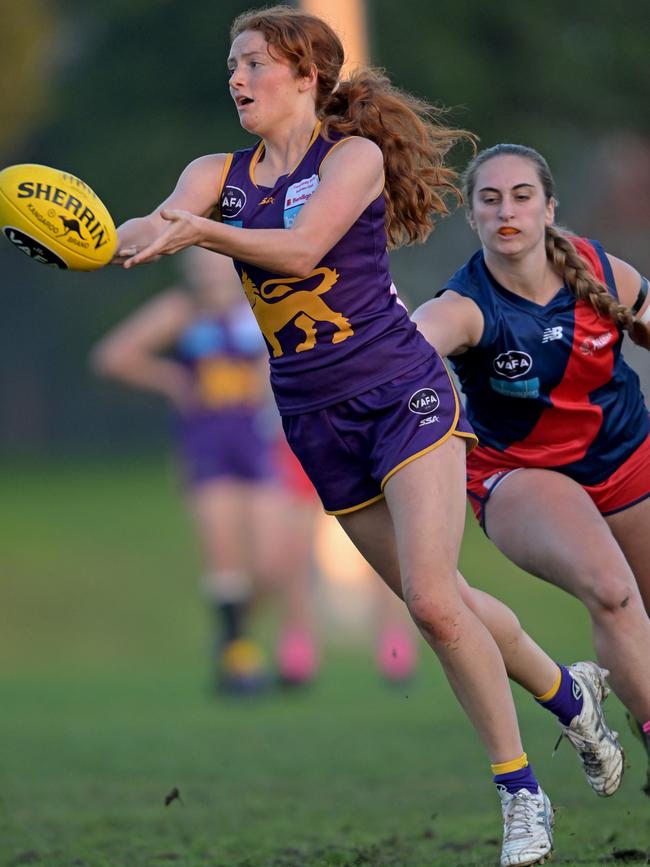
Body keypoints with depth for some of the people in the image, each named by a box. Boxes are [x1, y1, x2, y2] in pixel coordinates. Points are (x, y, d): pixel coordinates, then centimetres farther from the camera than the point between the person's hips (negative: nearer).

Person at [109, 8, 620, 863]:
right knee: (441, 603, 10)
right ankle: (569, 692, 35)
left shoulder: (354, 155, -5)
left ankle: (521, 790, -8)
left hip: (402, 393, -5)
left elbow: (300, 247, -22)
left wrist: (204, 231, -39)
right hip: (316, 423, 5)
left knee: (433, 600, -18)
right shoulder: (219, 174, 8)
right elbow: (150, 229, -11)